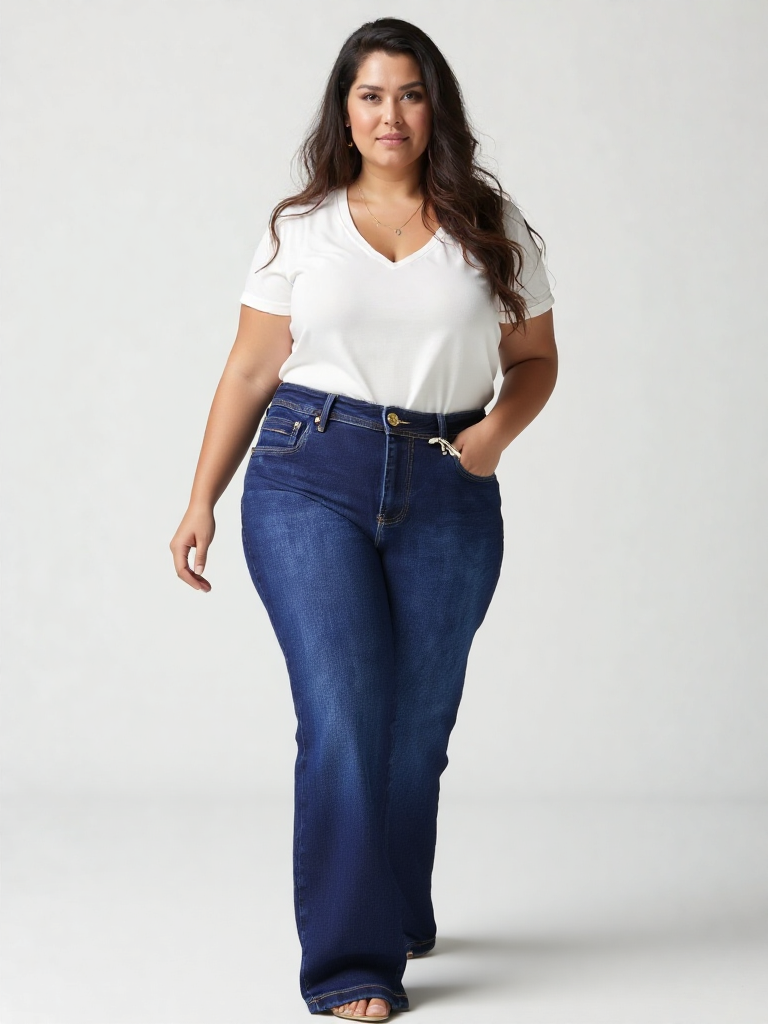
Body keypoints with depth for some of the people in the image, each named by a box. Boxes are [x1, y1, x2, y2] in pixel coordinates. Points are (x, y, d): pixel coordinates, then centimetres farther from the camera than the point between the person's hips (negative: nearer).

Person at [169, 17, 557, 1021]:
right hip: (310, 484, -2)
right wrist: (201, 502, 3)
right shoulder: (300, 229, 8)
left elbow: (535, 359, 14)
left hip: (447, 497, 2)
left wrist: (498, 428, -6)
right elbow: (250, 374, 8)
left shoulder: (494, 229, 9)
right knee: (345, 715, -11)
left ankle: (398, 912, 31)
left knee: (419, 727, 7)